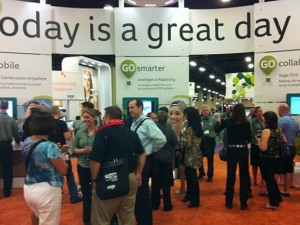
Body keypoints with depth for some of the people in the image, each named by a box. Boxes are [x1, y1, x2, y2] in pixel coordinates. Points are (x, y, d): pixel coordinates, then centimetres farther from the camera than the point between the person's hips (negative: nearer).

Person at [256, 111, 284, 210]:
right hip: (276, 158, 7)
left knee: (268, 180, 7)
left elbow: (263, 148, -22)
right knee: (271, 178, 23)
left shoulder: (266, 131, -18)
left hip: (266, 159, -7)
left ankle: (273, 203, 15)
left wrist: (258, 140, -6)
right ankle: (277, 199, 32)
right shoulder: (279, 130, 3)